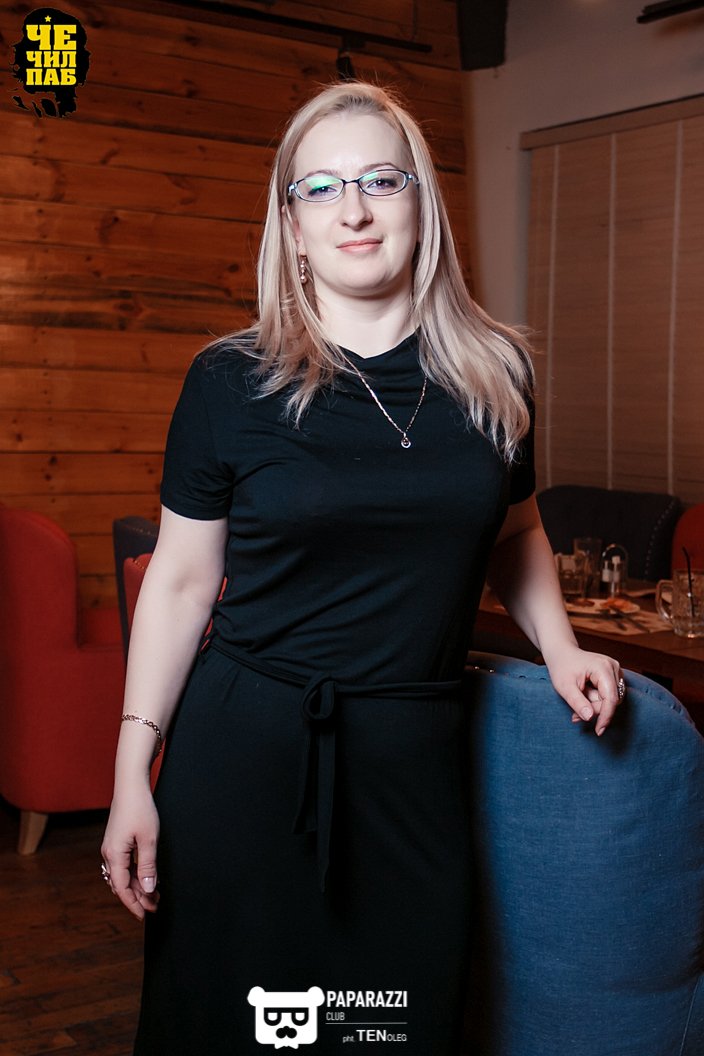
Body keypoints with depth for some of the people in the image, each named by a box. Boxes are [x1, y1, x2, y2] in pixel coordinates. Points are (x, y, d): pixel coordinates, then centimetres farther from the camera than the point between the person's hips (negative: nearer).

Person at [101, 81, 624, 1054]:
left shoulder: (496, 375, 3)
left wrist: (560, 647, 4)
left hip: (416, 753, 2)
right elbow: (181, 580, -1)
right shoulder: (231, 381, -5)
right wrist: (135, 767, -2)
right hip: (245, 749, -2)